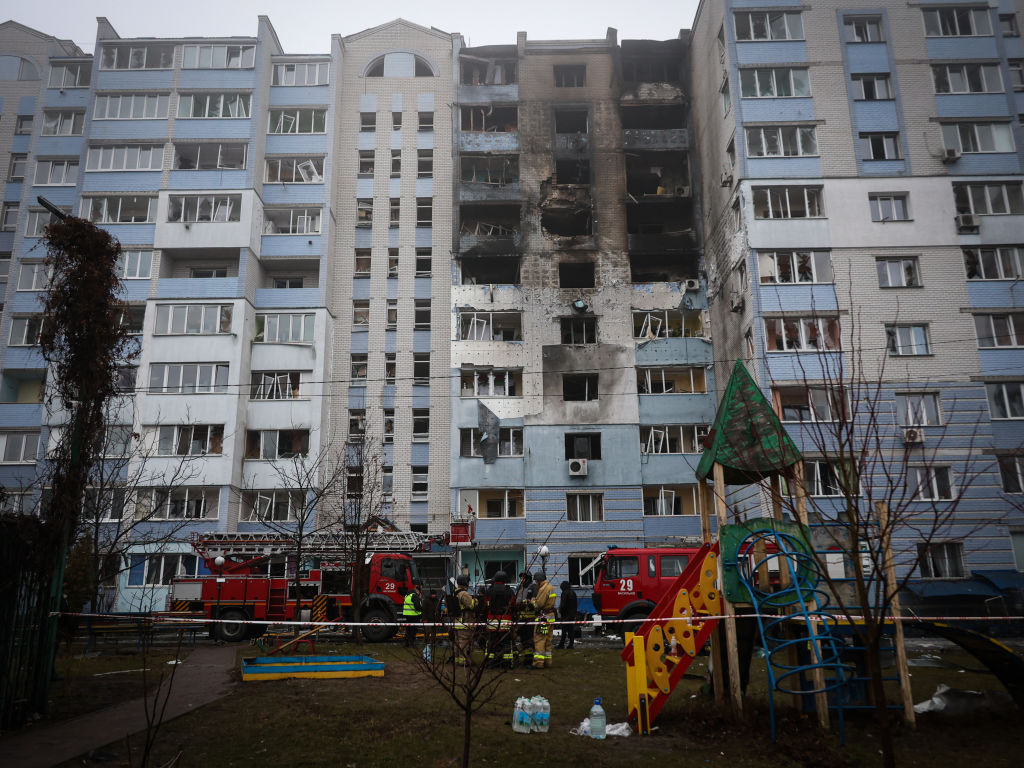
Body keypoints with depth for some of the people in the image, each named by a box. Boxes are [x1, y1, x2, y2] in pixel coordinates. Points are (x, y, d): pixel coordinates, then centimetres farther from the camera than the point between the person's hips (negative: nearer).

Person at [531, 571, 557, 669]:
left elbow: (539, 604, -19)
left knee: (539, 640, -8)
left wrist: (533, 601, 1)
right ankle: (547, 661, 19)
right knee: (547, 640, 15)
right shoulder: (551, 587, 16)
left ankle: (538, 663, -10)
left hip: (543, 617, -10)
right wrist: (536, 601, 12)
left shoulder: (543, 588, -15)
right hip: (551, 616, 10)